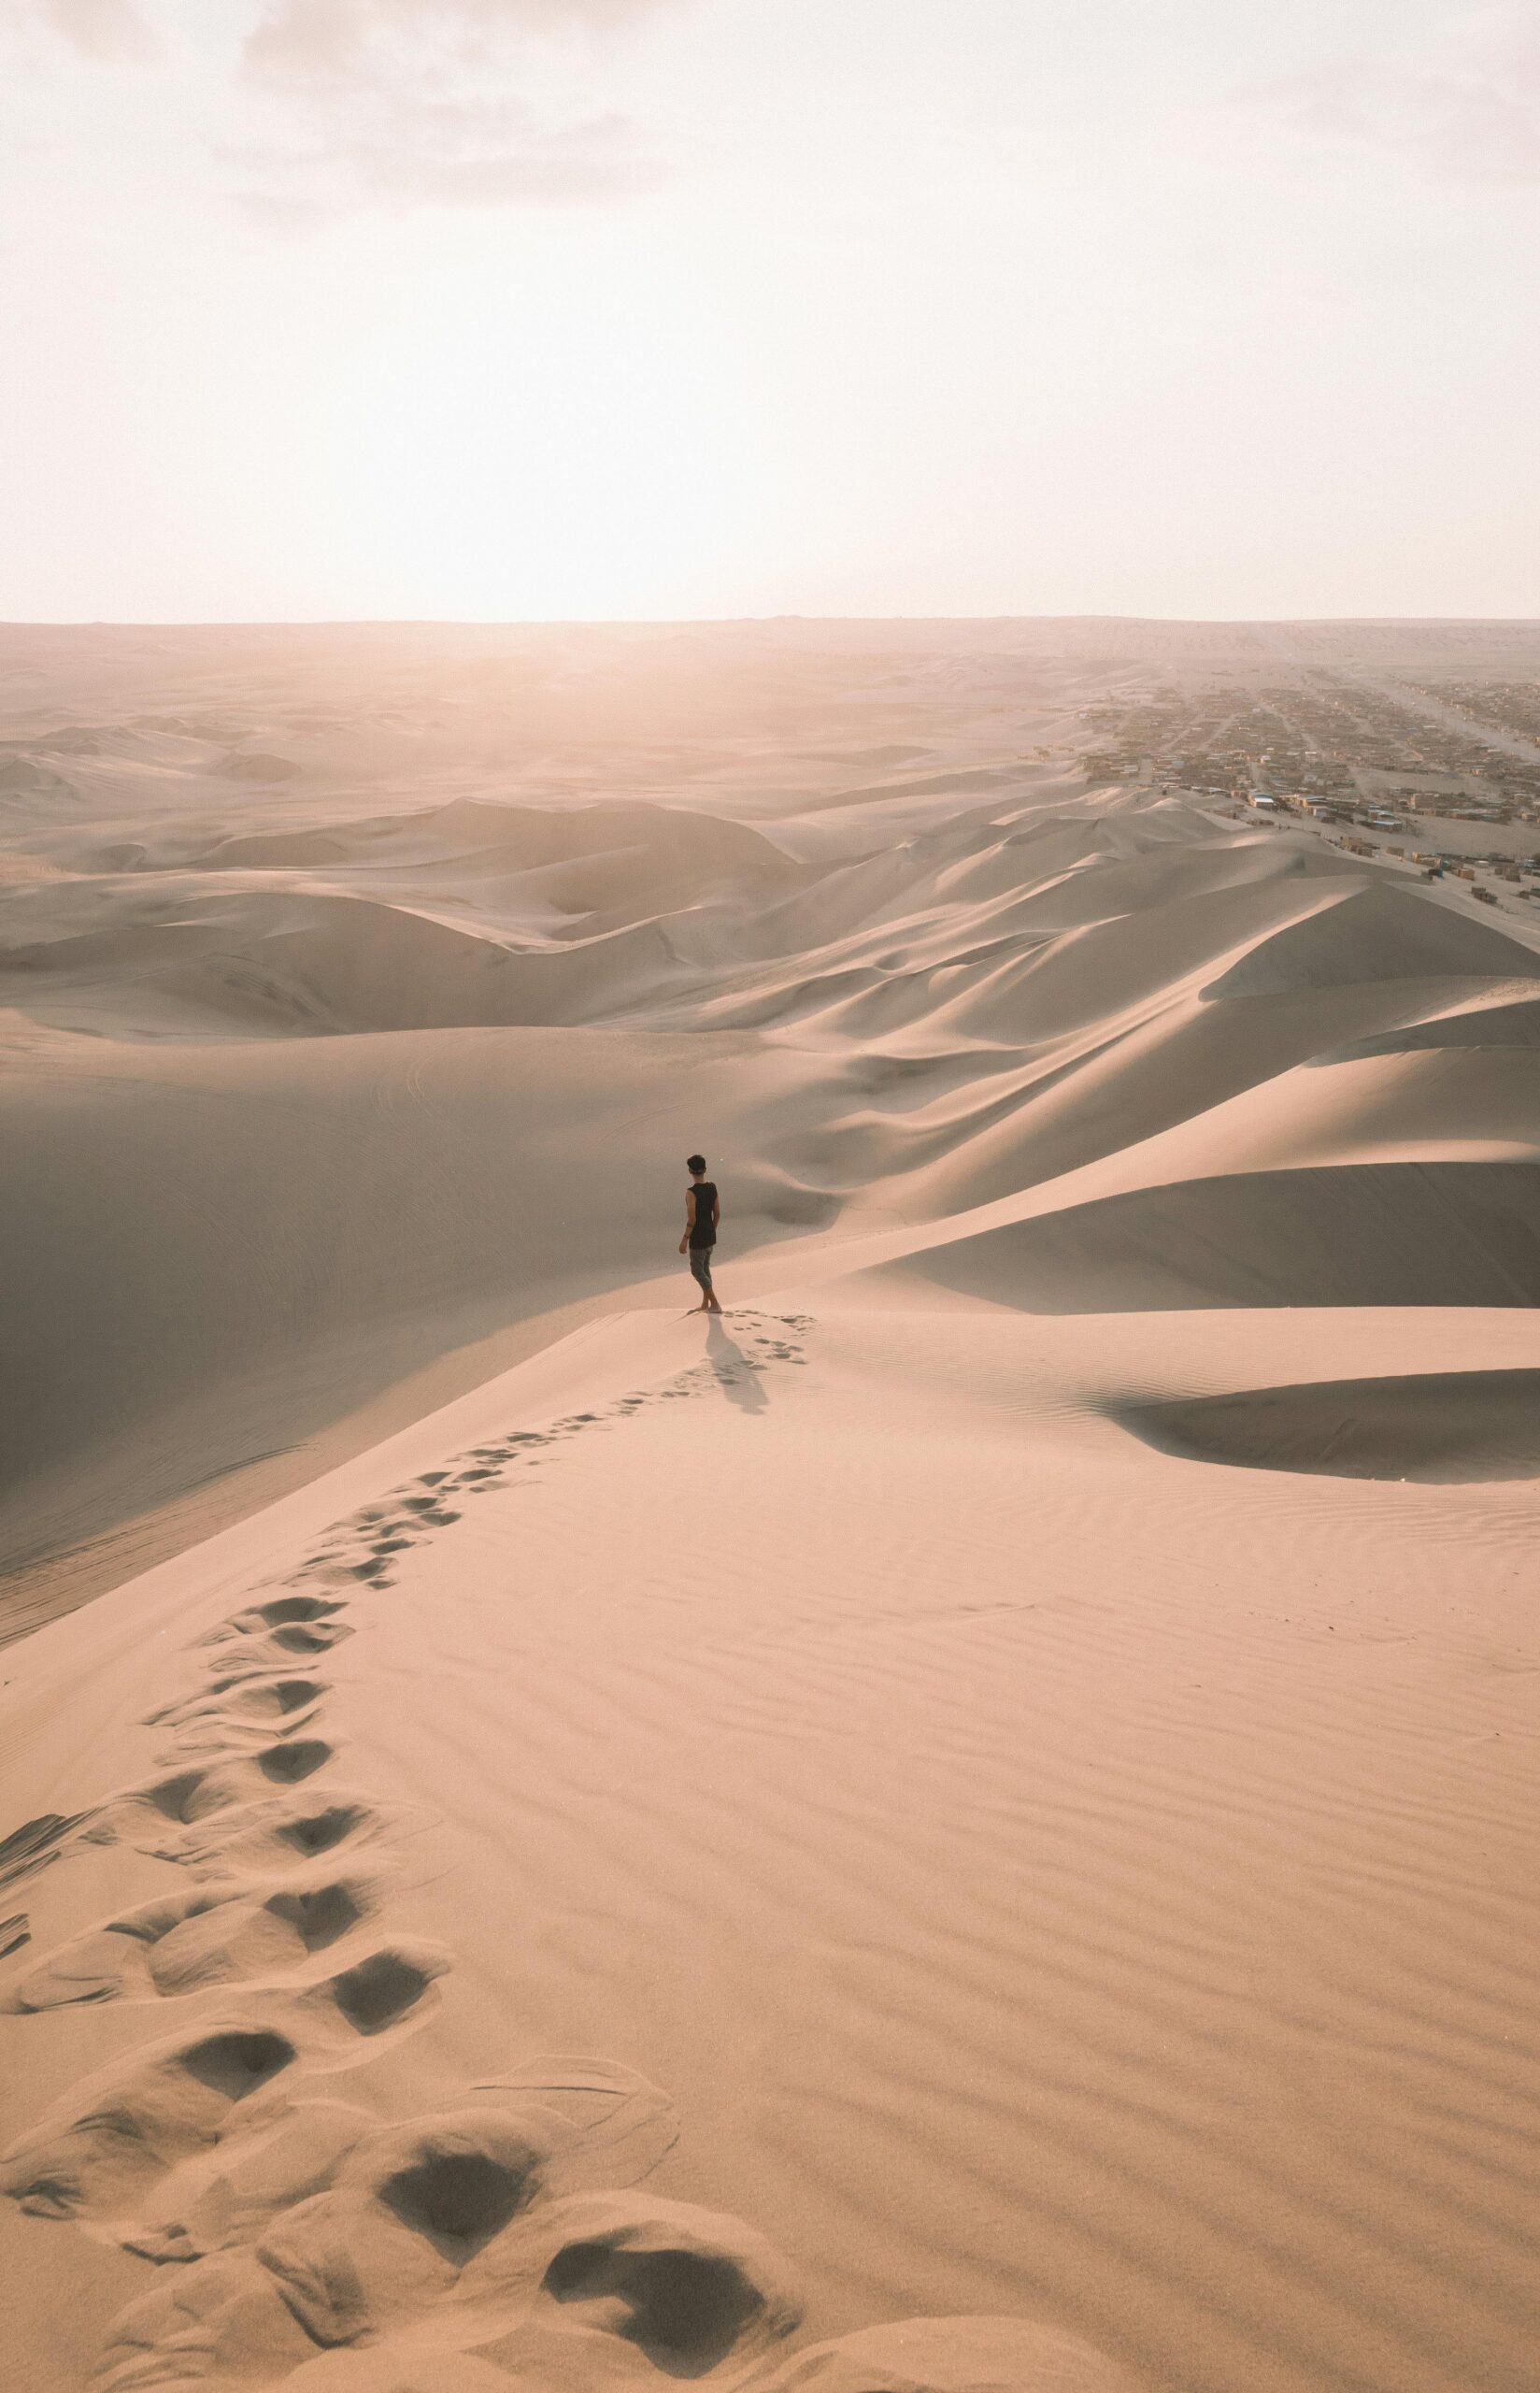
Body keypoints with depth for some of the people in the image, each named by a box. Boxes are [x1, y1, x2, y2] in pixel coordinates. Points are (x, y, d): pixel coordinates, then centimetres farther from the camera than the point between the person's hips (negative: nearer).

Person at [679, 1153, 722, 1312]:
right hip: (710, 1235, 7)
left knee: (697, 1271, 6)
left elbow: (691, 1220, -24)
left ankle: (715, 1304, 3)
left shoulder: (691, 1192, -24)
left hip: (697, 1238, -7)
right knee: (704, 1267, 22)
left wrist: (684, 1240, -15)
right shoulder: (712, 1187, -1)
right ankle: (705, 1303, 30)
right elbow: (717, 1214, 6)